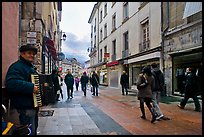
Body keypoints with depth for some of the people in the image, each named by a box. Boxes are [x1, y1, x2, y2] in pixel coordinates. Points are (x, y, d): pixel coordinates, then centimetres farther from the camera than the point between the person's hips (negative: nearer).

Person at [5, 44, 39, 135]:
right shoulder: (17, 67, -15)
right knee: (29, 132, -1)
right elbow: (11, 83, -31)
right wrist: (31, 87, -32)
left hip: (33, 105, 10)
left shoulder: (30, 66, 17)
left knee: (34, 129, 22)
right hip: (26, 107, -10)